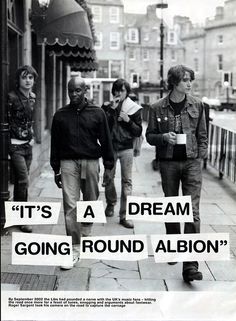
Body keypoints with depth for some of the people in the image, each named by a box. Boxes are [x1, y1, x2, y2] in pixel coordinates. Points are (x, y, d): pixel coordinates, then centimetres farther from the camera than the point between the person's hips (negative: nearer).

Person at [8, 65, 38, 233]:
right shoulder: (12, 97, -12)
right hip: (15, 145, -7)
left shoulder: (32, 97, 9)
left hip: (28, 145, 7)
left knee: (21, 181, 13)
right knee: (23, 181, -10)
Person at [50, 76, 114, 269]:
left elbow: (106, 141, 5)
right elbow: (55, 144, 11)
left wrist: (109, 165, 2)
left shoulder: (97, 113, 3)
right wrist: (56, 169, 10)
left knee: (90, 202, 11)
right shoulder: (60, 115, 7)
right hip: (68, 162, 0)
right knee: (70, 205, -8)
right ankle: (74, 248, -3)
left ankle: (85, 235, 35)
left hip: (91, 162, 0)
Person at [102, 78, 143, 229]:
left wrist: (128, 121, -12)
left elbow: (138, 132, 3)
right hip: (110, 147, 1)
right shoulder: (107, 106, 6)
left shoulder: (134, 108, 3)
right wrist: (112, 109, -13)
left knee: (127, 181, -5)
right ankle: (111, 203, 36)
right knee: (108, 178, 8)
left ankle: (124, 215, 0)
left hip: (126, 148, -1)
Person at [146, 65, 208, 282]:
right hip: (168, 163, 0)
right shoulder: (158, 108, 0)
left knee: (192, 211, -8)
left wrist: (200, 159, 1)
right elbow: (149, 136, 6)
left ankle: (190, 265, -7)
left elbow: (202, 135, 9)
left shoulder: (196, 105, 4)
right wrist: (164, 137, -14)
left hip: (191, 162, 0)